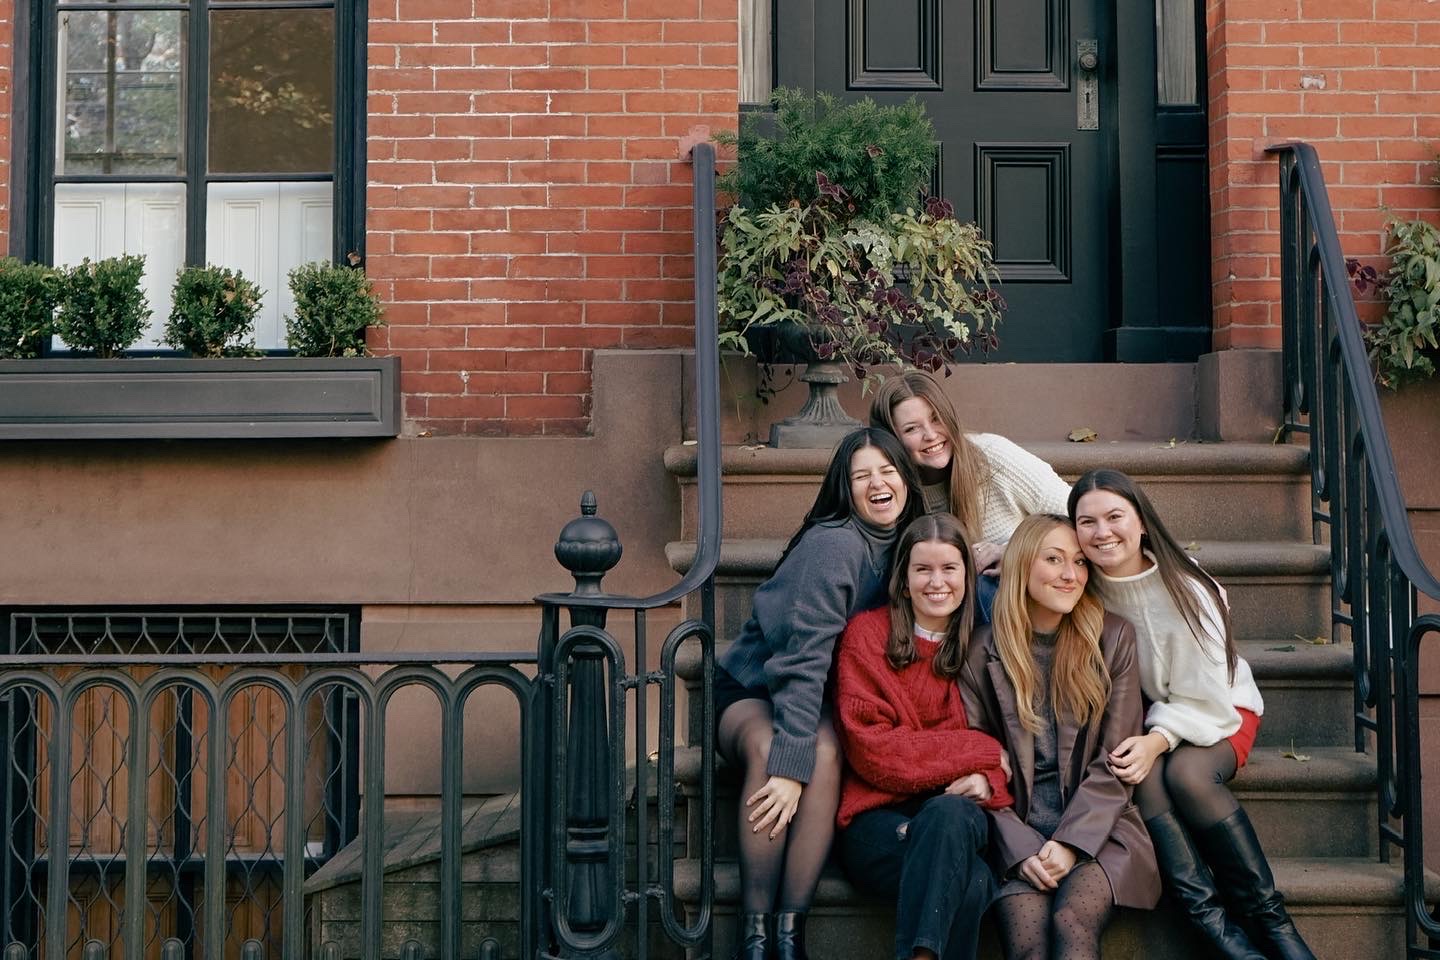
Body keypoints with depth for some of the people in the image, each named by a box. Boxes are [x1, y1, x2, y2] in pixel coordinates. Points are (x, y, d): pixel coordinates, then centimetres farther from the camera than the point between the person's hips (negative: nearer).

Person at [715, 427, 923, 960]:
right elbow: (805, 656, -28)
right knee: (767, 748, -37)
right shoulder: (834, 544, -21)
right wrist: (789, 764, -34)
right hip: (749, 690, -4)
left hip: (817, 699, 4)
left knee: (825, 751, -31)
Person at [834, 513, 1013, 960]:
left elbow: (1006, 740, 11)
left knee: (949, 814, -36)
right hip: (880, 815, -2)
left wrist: (988, 778, -14)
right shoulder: (868, 634, 3)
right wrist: (977, 751, -8)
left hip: (958, 812, 3)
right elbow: (871, 749, -6)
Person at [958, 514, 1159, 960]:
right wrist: (1021, 850, -11)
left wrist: (1070, 842, -10)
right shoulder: (984, 650, 4)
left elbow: (1114, 761, 3)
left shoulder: (1112, 638, 6)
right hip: (1017, 832, 0)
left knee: (1073, 923, -29)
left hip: (1095, 826, 0)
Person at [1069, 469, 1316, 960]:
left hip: (1216, 709, -2)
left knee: (1186, 771, -31)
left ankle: (1270, 919, -19)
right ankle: (1211, 920, -30)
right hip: (1136, 716, 2)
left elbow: (1202, 695, -16)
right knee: (1144, 775, -30)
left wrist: (1158, 739, -30)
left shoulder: (1185, 587, -19)